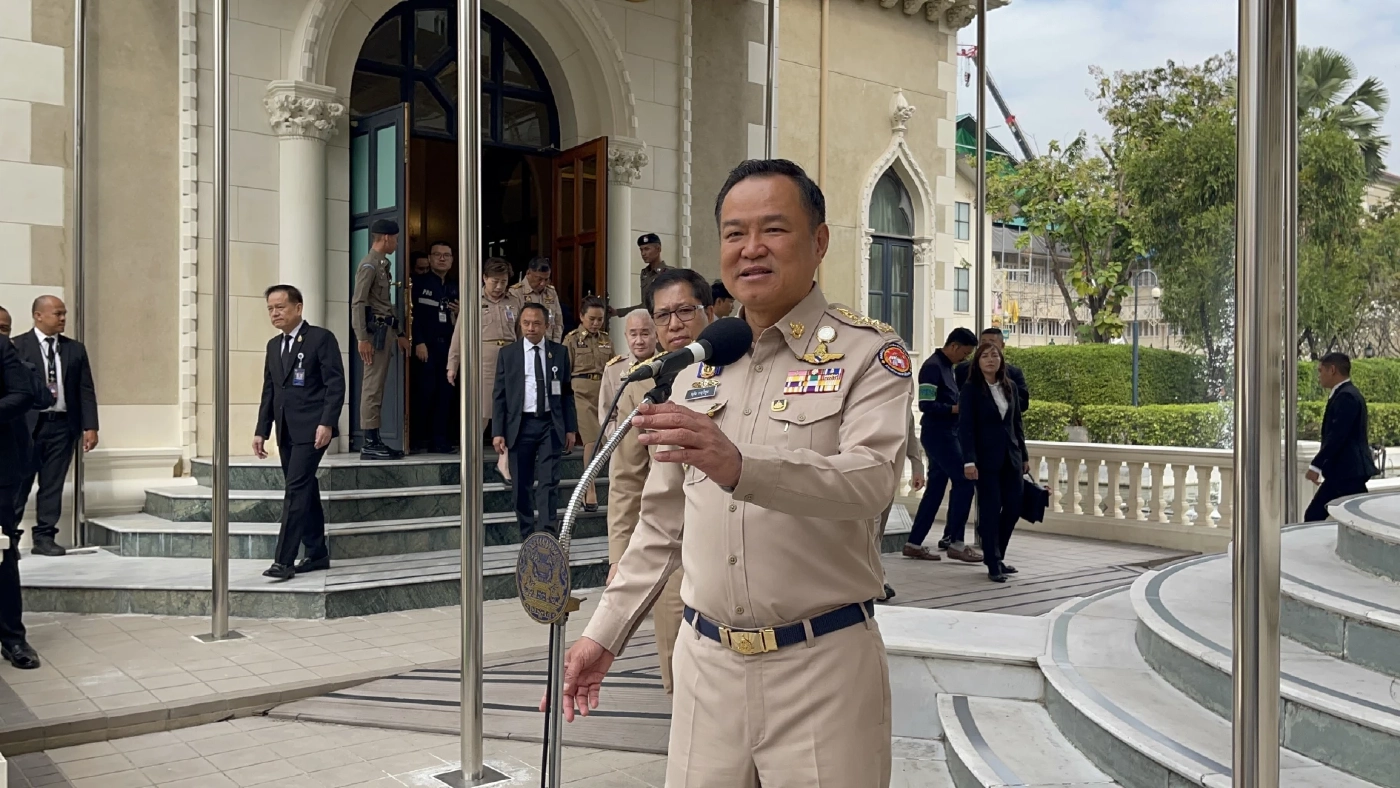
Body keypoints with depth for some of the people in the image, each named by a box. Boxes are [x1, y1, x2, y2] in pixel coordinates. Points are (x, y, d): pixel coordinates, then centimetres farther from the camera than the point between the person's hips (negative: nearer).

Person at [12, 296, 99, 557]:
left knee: (53, 485, 6)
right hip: (28, 424, -3)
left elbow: (86, 391, 9)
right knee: (18, 484, 1)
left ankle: (45, 537, 13)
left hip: (63, 425, 3)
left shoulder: (75, 349, 10)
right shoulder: (17, 346, 0)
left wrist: (90, 426, 1)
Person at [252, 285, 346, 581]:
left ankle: (284, 561, -13)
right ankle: (317, 554, 19)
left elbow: (335, 384, -11)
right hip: (286, 432, 7)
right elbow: (269, 391, 18)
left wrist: (327, 423, -19)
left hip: (311, 430, -7)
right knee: (305, 492, 11)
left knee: (296, 491, -12)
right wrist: (261, 431, 13)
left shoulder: (321, 338, -5)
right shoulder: (274, 345, 17)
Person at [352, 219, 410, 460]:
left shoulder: (383, 265, 19)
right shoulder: (369, 265, -9)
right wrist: (362, 339, -21)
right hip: (375, 331, -10)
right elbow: (358, 303, -16)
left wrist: (398, 334, 23)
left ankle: (375, 440, 15)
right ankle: (370, 443, -7)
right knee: (372, 387, -9)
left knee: (377, 387, 10)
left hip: (385, 331, 10)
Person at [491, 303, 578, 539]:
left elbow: (567, 392, 7)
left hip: (550, 424, 0)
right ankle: (528, 538, 15)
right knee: (522, 485, 5)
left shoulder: (559, 352, 6)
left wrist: (570, 428, 2)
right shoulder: (507, 353, 4)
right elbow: (499, 395, 3)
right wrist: (497, 432, -4)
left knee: (548, 482, -7)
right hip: (520, 425, 0)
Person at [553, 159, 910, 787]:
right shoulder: (698, 369, 12)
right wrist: (604, 633, 14)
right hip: (706, 662, 5)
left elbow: (870, 480, -23)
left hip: (822, 665, -4)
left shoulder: (867, 352, -5)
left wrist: (738, 466, -38)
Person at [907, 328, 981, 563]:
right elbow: (926, 405, -21)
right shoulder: (933, 366, -14)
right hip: (938, 434, -10)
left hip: (945, 434, 10)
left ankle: (914, 543, 12)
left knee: (935, 489, 9)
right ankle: (954, 542, -2)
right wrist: (956, 409, -17)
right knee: (964, 482, -8)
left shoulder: (948, 367, 16)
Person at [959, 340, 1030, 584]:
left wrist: (1024, 455, 14)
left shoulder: (1009, 387, 11)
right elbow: (965, 427, -10)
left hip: (1011, 457, 5)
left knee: (1013, 508, 5)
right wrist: (969, 461, -18)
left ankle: (997, 556, 23)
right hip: (986, 458, -5)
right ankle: (993, 564, 7)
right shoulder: (970, 390, -5)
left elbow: (1017, 424, 15)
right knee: (990, 510, -2)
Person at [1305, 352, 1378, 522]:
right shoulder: (1344, 394, 16)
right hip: (1341, 471, 10)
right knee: (1313, 515, 9)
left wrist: (1316, 465, -22)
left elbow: (1337, 435, -23)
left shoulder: (1347, 396, -16)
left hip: (1349, 471, -10)